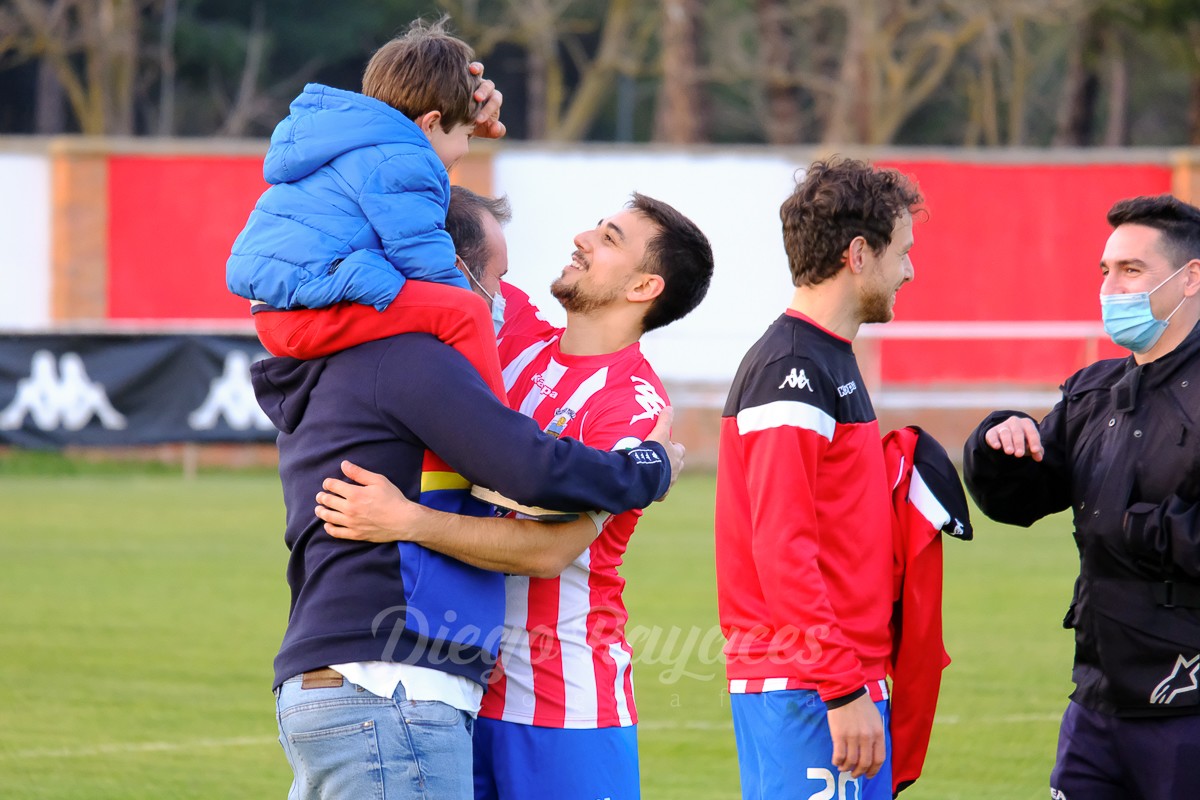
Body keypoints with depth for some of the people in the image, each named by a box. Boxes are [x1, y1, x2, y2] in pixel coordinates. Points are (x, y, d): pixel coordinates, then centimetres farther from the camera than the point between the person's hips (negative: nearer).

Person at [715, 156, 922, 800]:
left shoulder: (830, 361, 19)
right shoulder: (791, 370, -12)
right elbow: (781, 547, -19)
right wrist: (844, 689, -21)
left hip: (847, 679, 10)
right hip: (807, 693, -10)